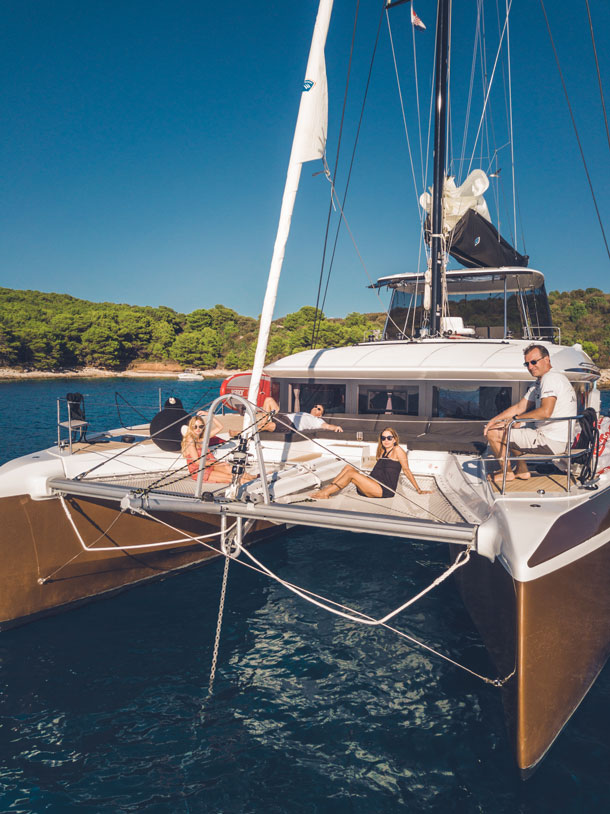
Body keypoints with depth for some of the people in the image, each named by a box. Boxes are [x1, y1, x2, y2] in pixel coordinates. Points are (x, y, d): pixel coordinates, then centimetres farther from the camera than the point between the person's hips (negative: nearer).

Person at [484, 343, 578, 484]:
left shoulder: (551, 378, -16)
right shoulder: (539, 383, 17)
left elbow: (546, 412, -28)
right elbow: (519, 407, 17)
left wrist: (517, 419, -16)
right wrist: (494, 420, 7)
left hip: (552, 443, -11)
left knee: (493, 433, -6)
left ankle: (507, 472, 13)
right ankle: (522, 469, 23)